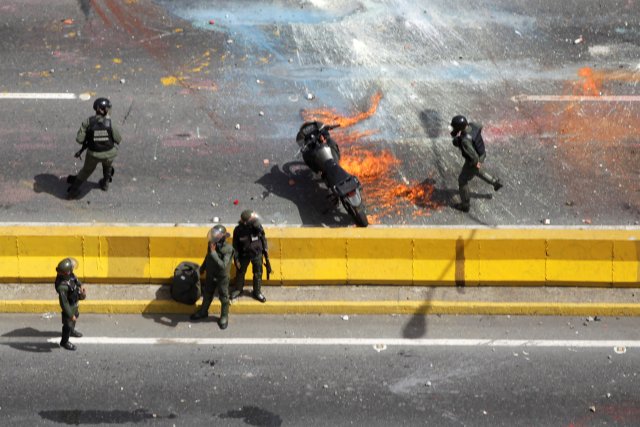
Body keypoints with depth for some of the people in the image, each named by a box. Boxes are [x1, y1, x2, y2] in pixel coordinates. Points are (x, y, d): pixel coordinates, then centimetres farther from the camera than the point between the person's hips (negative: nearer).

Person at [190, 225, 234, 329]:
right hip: (210, 275, 5)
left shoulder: (228, 249, -33)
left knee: (223, 298, 14)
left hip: (222, 277, -5)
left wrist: (213, 252, -44)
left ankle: (224, 317, 35)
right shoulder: (211, 244, -16)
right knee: (207, 295, 24)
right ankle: (203, 312, 46)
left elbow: (223, 265, -41)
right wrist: (202, 268, 20)